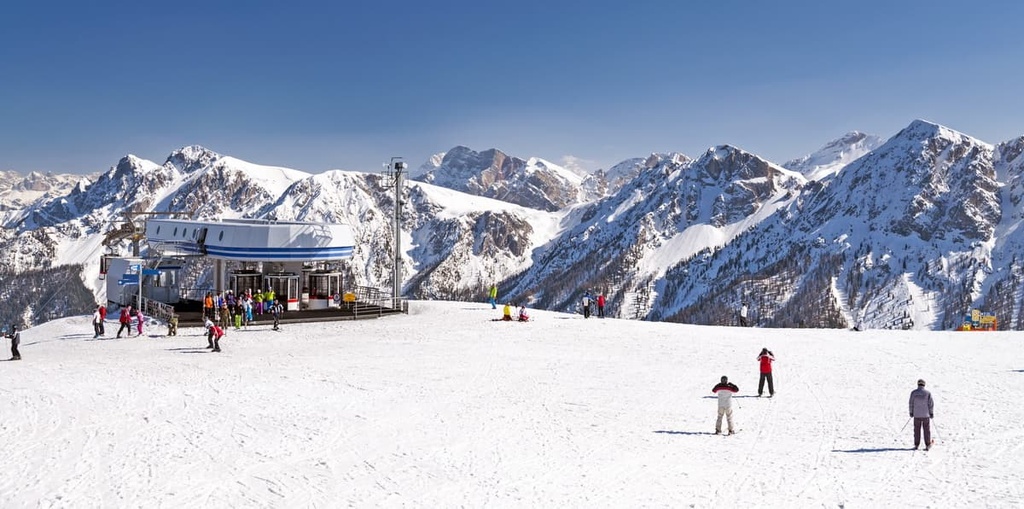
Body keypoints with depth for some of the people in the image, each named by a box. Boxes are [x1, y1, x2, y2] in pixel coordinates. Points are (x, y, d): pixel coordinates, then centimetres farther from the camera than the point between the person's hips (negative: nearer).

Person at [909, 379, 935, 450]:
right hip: (926, 415, -1)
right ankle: (928, 445, 6)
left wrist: (911, 412, 10)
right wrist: (932, 413, 5)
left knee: (917, 430, 9)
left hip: (916, 415, 1)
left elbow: (911, 403, 0)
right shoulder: (928, 393, -7)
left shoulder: (913, 392, -5)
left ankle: (916, 445, 11)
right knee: (927, 430, 6)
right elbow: (931, 404, -5)